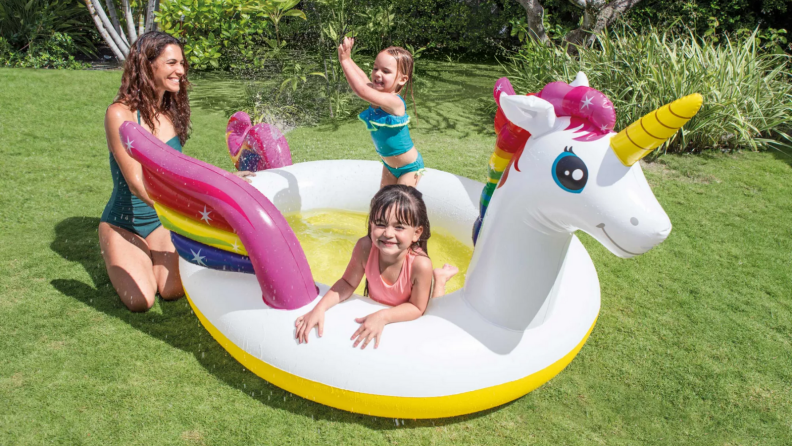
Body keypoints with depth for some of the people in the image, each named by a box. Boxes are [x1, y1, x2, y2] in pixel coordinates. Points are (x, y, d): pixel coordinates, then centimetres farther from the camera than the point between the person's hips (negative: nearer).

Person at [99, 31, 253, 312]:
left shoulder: (172, 112, 0)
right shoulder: (121, 113, -18)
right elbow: (137, 184, -24)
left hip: (162, 220, 4)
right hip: (123, 224, -4)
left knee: (174, 290, -18)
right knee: (141, 300, -21)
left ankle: (150, 257, 15)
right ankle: (121, 260, 12)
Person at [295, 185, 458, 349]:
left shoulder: (420, 263, -42)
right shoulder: (365, 248, -34)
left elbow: (417, 308, -27)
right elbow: (348, 283, -18)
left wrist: (383, 317, -39)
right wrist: (320, 308, -31)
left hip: (406, 317, -3)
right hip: (374, 310, 3)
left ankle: (440, 279, 18)